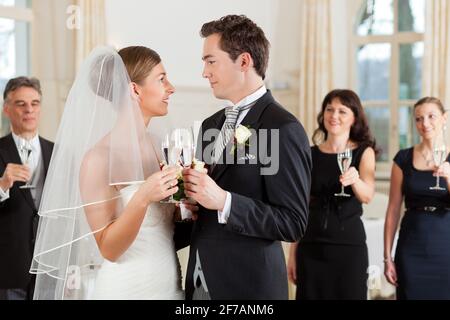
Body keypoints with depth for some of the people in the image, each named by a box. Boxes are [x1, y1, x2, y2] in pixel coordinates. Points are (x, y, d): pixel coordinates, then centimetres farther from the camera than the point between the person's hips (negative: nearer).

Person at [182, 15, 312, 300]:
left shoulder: (283, 129, -15)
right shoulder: (210, 125, 9)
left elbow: (293, 223, -18)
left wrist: (223, 201, -25)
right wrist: (188, 192, -5)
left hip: (248, 284, -7)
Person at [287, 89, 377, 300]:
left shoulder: (363, 152, 0)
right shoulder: (310, 155, 4)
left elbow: (367, 196, -17)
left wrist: (354, 179, -38)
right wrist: (293, 252, 5)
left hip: (350, 245, -2)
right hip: (311, 246, 2)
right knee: (310, 295, 4)